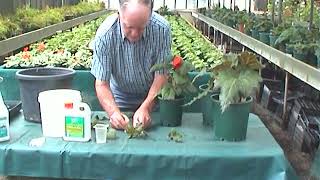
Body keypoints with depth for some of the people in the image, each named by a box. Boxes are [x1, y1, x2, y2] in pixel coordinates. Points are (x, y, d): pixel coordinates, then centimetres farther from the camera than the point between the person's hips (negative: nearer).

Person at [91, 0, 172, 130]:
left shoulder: (161, 28, -23)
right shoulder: (105, 34, -23)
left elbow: (161, 75, -18)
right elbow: (101, 83, -18)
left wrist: (145, 108, -29)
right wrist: (113, 112, -35)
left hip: (153, 96, 2)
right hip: (121, 98, -1)